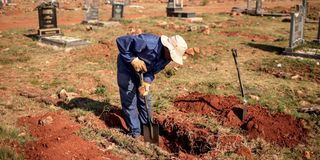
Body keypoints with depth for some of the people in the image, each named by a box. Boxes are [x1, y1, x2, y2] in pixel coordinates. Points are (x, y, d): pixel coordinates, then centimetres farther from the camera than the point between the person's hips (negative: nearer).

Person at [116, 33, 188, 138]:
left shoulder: (166, 57, -15)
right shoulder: (148, 43, -39)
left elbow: (152, 71, -7)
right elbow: (121, 41, -34)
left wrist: (146, 83, -25)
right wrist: (133, 59, -37)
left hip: (141, 71, 6)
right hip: (126, 66, -6)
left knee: (145, 98, 11)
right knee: (129, 100, -3)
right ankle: (135, 132, 10)